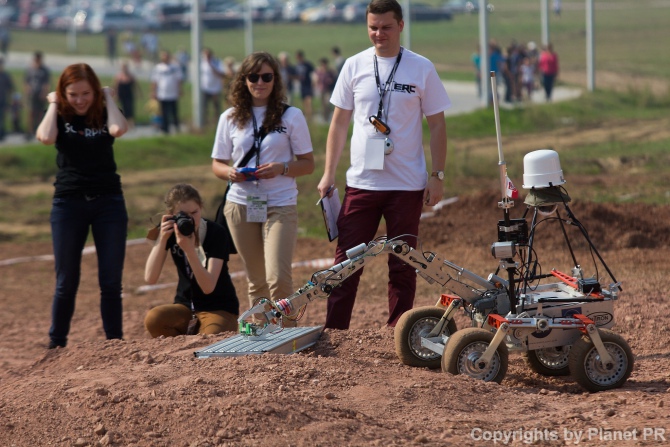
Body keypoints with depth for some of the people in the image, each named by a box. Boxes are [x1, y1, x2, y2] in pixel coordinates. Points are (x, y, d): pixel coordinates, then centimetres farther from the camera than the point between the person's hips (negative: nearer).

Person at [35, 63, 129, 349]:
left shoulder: (104, 114, 3)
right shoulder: (60, 117, 2)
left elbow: (119, 129, -21)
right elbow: (46, 137, -20)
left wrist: (108, 98, -7)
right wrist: (53, 104, -7)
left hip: (108, 202, 0)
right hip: (69, 204, 0)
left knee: (111, 282, 1)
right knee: (66, 282, 2)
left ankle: (115, 344, 8)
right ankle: (56, 345, 11)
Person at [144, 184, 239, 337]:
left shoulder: (217, 233, -16)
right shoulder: (169, 232, -5)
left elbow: (208, 287, -25)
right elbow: (150, 278, -17)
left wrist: (189, 249, -36)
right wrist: (162, 239, -26)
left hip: (219, 308, -3)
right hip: (186, 307, 4)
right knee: (153, 319, -29)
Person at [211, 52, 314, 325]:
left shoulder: (291, 116, 2)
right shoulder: (230, 118, 8)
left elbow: (308, 164, 3)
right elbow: (217, 164, 12)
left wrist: (282, 168, -16)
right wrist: (230, 172, -11)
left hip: (280, 206, -3)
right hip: (241, 206, 3)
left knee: (278, 279, -17)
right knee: (257, 282, 10)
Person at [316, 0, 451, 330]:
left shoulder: (421, 69, -1)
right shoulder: (355, 66, 4)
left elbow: (437, 125, 2)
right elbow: (339, 122, 9)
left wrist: (437, 176, -5)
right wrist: (328, 174, 4)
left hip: (407, 185, -1)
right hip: (361, 182, 1)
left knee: (402, 264, 6)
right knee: (346, 259, -1)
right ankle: (333, 330, 1)